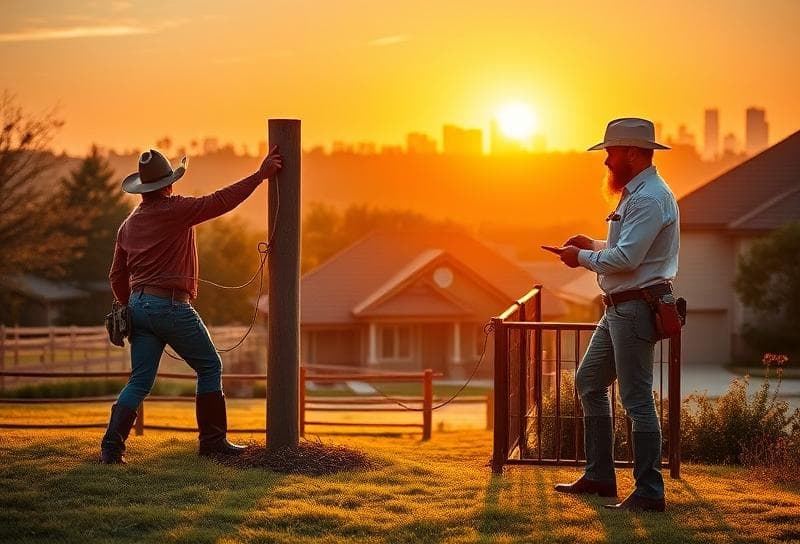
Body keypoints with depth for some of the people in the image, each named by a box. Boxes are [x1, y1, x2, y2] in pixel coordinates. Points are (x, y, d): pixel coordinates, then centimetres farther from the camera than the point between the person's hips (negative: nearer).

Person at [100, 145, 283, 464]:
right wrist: (260, 175, -4)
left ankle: (112, 446, -5)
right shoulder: (175, 209, -7)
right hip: (171, 305, -7)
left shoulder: (128, 224, 14)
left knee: (140, 382, 6)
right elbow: (222, 201, -10)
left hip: (139, 306, 7)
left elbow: (117, 277, 18)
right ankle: (212, 440, 9)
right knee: (210, 367, 8)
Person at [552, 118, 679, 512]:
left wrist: (582, 257, -11)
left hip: (636, 306, -11)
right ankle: (599, 476, 23)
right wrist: (594, 245, 14)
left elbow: (626, 257, -25)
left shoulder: (650, 198, -18)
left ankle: (649, 492, -3)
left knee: (637, 399, -8)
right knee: (589, 382, 16)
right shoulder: (634, 193, 16)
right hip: (619, 307, 11)